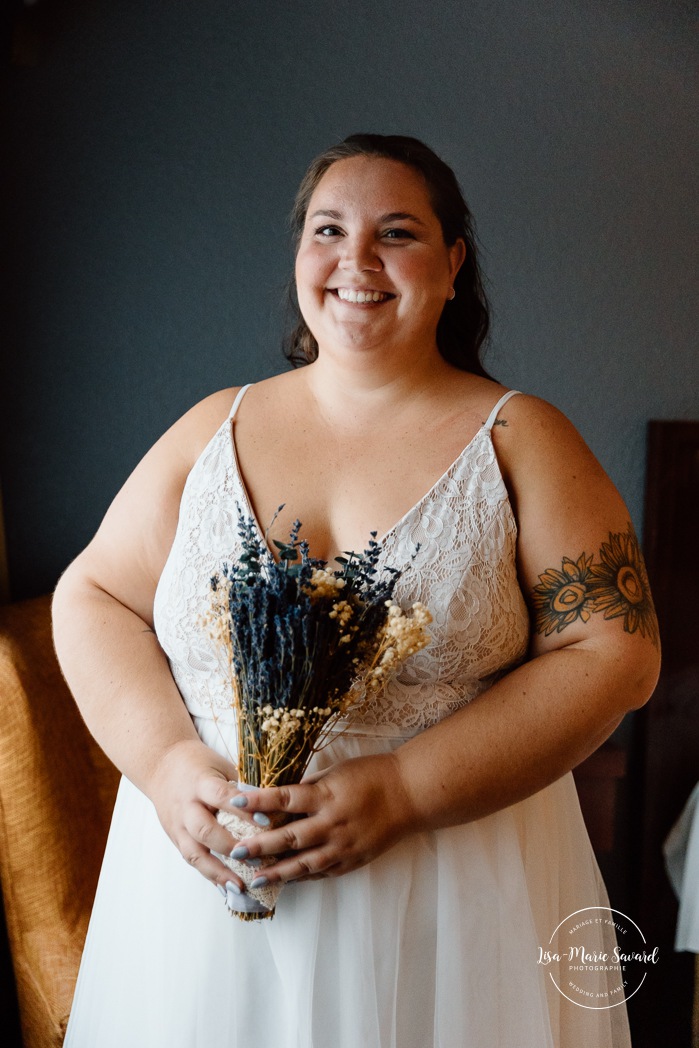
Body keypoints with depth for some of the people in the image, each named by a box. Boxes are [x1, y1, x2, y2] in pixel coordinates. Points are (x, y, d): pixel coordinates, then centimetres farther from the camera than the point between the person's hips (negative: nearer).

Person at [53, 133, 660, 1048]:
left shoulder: (521, 441, -3)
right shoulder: (215, 428, 5)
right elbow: (92, 597, 6)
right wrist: (165, 759, -13)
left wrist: (404, 789, -18)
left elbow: (616, 651, -9)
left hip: (448, 893, -2)